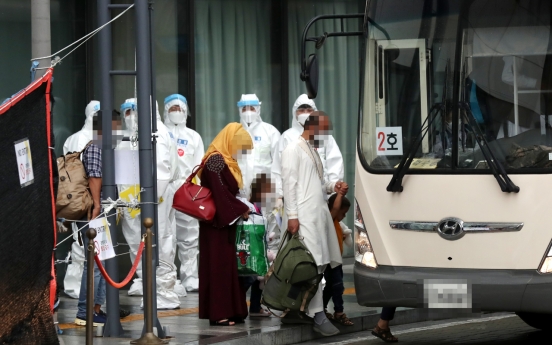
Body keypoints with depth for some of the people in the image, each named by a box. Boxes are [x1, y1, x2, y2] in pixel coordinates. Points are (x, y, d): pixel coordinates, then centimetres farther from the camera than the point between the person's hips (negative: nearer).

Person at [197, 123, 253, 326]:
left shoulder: (226, 161, 16)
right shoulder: (215, 161, -15)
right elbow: (221, 193, -20)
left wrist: (241, 208, 4)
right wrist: (241, 210, -12)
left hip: (227, 220, 10)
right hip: (217, 222, -10)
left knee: (228, 264, 9)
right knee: (218, 264, -7)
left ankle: (230, 310, 11)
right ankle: (218, 313, -6)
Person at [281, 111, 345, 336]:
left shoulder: (313, 150, 21)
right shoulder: (293, 150, -6)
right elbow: (289, 184, -12)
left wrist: (333, 186, 6)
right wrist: (292, 215, -18)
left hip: (319, 213, 9)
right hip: (303, 215, -9)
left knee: (319, 263, 6)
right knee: (313, 265, -11)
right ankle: (318, 316, -11)